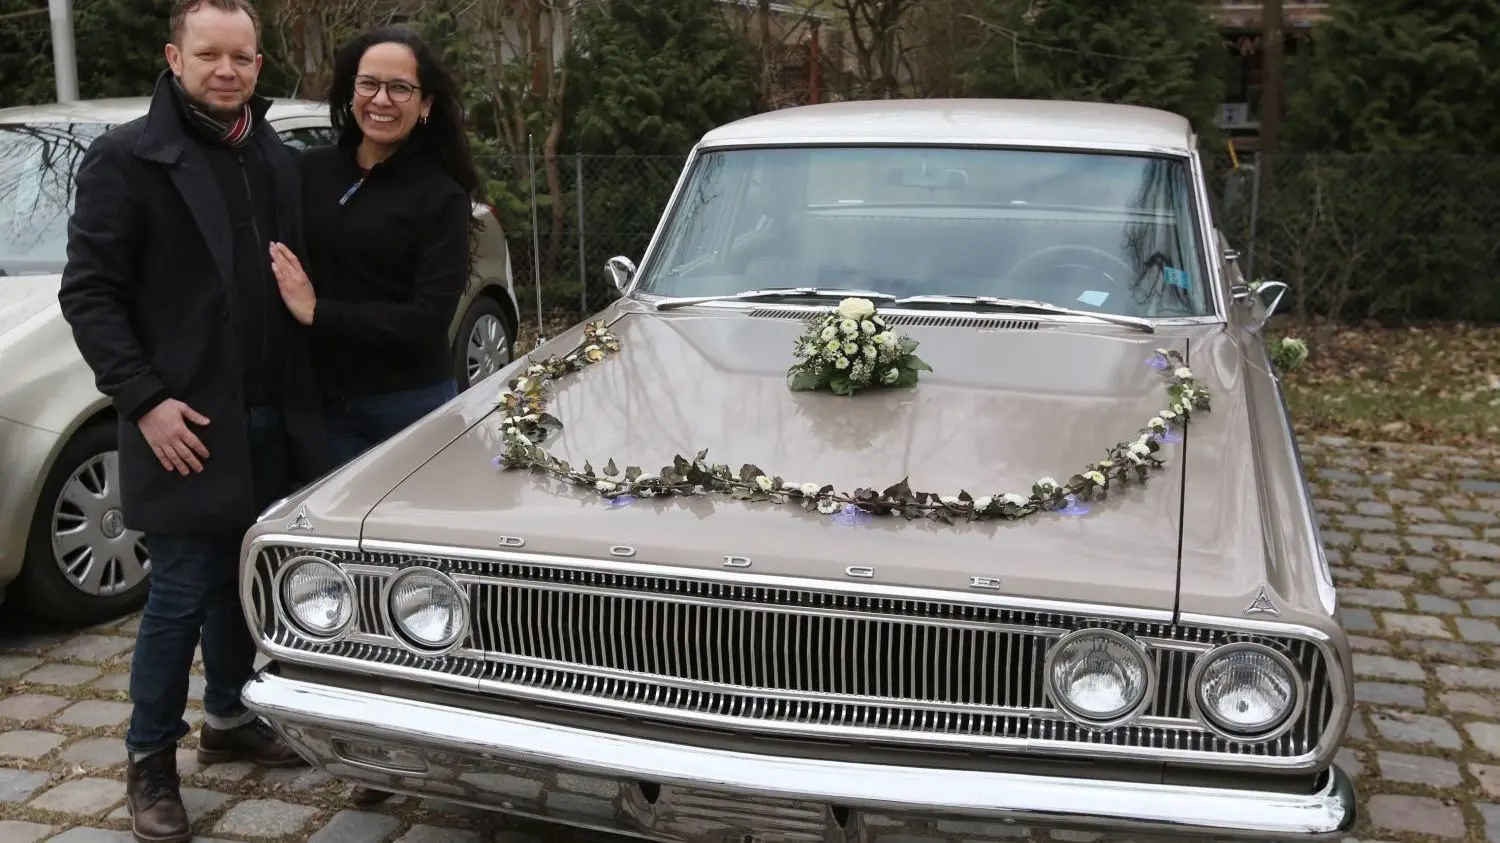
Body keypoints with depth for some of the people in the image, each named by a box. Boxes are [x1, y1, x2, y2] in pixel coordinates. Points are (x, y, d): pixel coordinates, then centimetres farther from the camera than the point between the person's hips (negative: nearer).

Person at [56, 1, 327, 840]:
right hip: (188, 421, -5)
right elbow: (89, 293, -10)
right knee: (183, 593, 2)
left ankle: (229, 719, 35)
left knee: (244, 580, 16)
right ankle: (151, 761, 18)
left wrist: (304, 395, 6)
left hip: (273, 418, 5)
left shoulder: (280, 161, 9)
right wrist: (145, 400, -17)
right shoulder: (126, 157, -7)